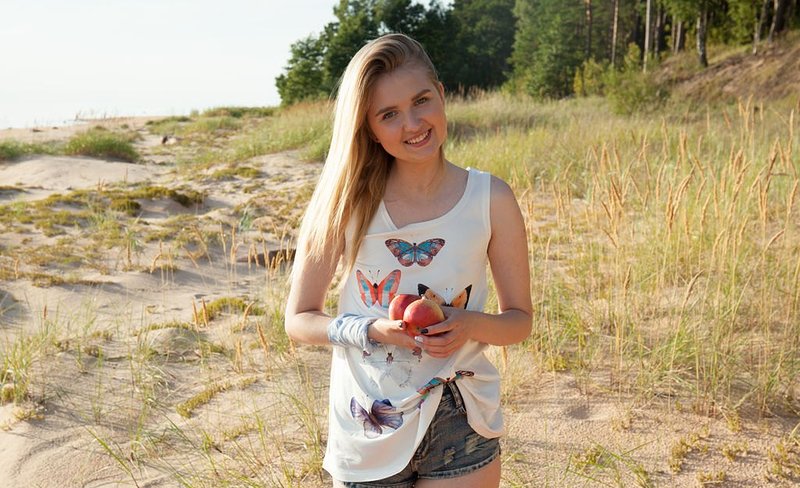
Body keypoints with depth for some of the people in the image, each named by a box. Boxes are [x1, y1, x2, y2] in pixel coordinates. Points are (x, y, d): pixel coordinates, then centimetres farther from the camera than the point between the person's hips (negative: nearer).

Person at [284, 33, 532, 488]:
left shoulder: (491, 199, -9)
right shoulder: (348, 202, -10)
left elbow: (519, 320, 0)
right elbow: (299, 319, -4)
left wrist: (472, 324, -20)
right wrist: (373, 330, -20)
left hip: (460, 432, 0)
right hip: (367, 432, 0)